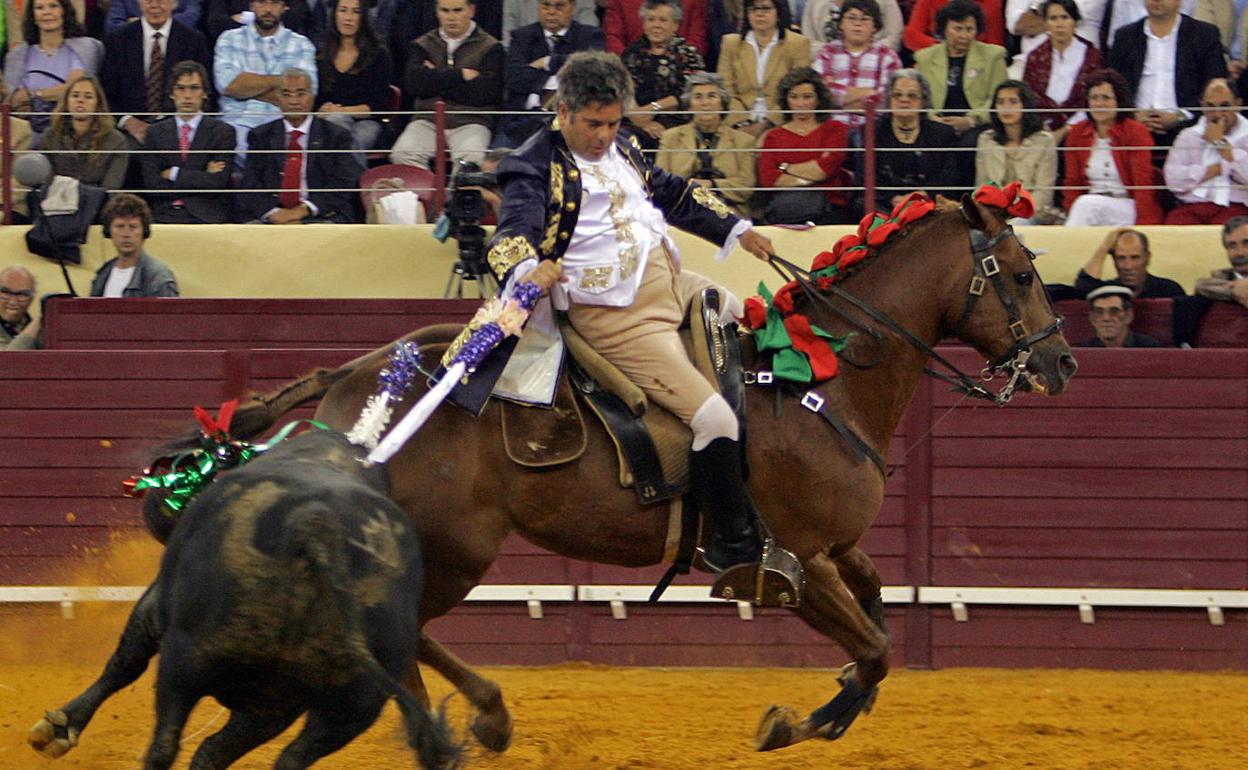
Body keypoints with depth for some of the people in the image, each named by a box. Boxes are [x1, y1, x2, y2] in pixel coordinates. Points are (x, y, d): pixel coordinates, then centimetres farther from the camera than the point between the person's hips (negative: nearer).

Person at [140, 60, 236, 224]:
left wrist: (174, 174, 0)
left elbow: (217, 183, -3)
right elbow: (153, 185, 2)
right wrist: (203, 177, -1)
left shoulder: (222, 132, 9)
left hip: (206, 218, -1)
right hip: (164, 216, 1)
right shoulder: (155, 133, 14)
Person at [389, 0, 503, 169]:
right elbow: (413, 83, -1)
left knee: (471, 158, -35)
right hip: (428, 121, 2)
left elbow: (488, 92, -6)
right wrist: (460, 74, -4)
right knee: (402, 155, -28)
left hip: (470, 122, -2)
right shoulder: (422, 45, 17)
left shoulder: (490, 48, 8)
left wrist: (437, 80, -1)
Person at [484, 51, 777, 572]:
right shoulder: (535, 168, -11)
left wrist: (735, 231, 29)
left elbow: (675, 195, 28)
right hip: (616, 317, -10)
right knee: (713, 418, -20)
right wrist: (526, 269, -49)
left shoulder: (619, 151, 13)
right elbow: (514, 234, -27)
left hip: (675, 284, 10)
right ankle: (733, 545, -4)